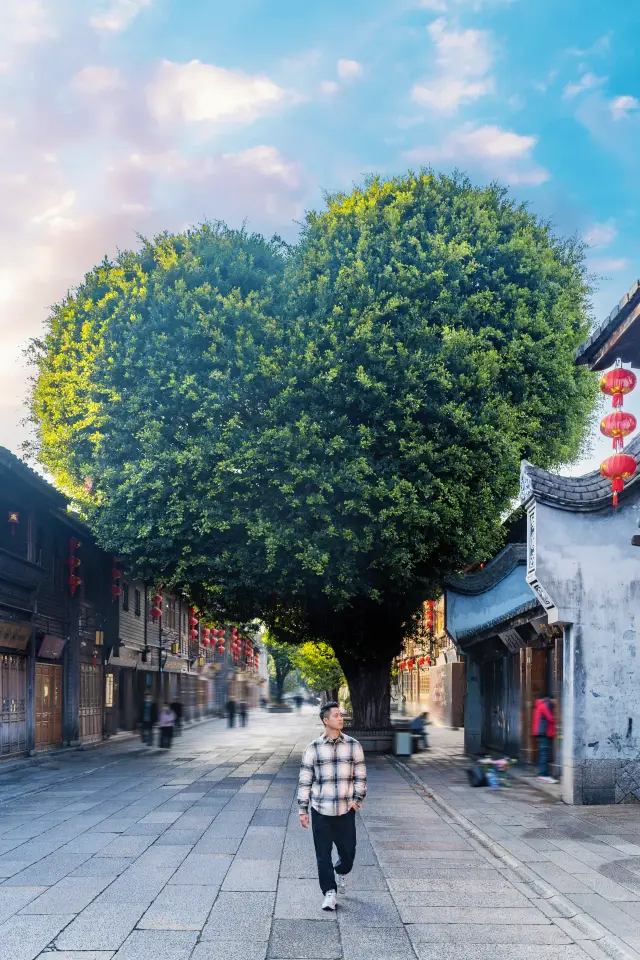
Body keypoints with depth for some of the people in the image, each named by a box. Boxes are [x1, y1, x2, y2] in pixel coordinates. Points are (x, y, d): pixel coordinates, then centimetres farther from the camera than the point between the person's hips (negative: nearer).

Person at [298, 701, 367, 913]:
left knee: (348, 851, 8)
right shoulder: (313, 749, -4)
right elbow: (304, 780, 1)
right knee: (323, 854, 2)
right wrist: (303, 810, 0)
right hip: (321, 810, -1)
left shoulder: (353, 746, 1)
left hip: (346, 810, 1)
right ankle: (329, 892, 16)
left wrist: (357, 799, -4)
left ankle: (341, 872, 40)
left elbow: (360, 775, 8)